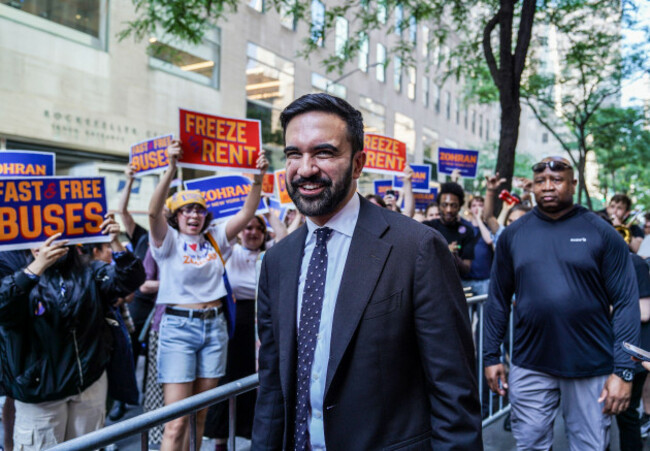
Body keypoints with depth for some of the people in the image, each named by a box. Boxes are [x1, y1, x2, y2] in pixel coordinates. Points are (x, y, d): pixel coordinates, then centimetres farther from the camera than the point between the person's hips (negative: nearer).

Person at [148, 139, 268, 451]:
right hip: (178, 326, -4)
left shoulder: (215, 238, 7)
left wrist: (258, 178, -17)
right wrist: (171, 169, -34)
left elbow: (247, 213, -2)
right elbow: (154, 211, -21)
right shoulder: (168, 240, -3)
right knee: (176, 422, -5)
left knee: (200, 414, 14)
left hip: (215, 326, 4)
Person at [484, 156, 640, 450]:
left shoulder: (602, 234, -4)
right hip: (530, 367, 2)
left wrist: (624, 370, -11)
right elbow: (498, 300, 5)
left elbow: (626, 303, -6)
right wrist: (491, 356, 4)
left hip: (592, 368, -1)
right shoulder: (513, 235, 2)